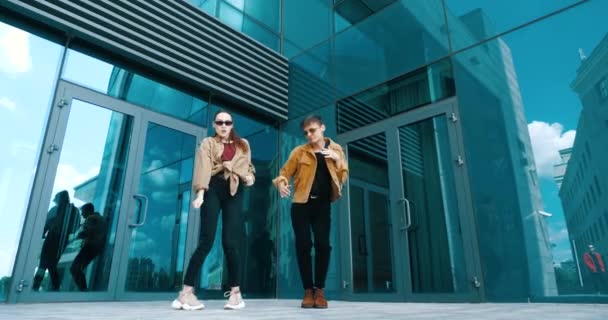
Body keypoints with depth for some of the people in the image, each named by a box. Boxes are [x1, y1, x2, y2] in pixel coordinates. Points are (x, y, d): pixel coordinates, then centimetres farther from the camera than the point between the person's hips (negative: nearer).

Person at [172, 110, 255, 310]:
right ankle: (186, 292, -2)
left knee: (231, 242, -4)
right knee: (206, 241, -9)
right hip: (213, 190, -2)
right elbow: (203, 168, -7)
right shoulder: (207, 144, 9)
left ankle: (235, 292, 6)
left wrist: (250, 177, 0)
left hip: (234, 192, 2)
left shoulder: (243, 145, 19)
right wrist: (200, 193, -22)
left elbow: (248, 167, 24)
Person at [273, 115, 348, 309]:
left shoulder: (336, 149, 11)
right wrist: (281, 183, -18)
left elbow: (343, 178, 6)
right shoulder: (300, 151, 7)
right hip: (301, 204, 0)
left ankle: (319, 290, 7)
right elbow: (285, 172, 4)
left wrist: (337, 159, -10)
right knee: (303, 245, -5)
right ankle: (308, 290, 8)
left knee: (323, 244, -8)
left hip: (323, 205, 1)